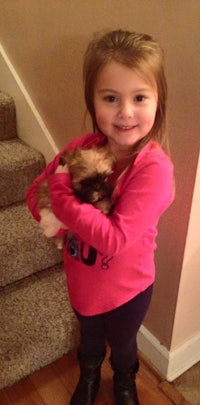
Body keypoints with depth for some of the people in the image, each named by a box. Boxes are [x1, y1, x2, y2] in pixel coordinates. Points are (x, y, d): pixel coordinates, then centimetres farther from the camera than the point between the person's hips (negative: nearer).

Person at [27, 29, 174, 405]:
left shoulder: (154, 167, -31)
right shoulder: (82, 147, -17)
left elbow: (114, 238, -34)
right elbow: (37, 190, -6)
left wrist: (62, 196, -33)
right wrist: (50, 217, -25)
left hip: (127, 286, -3)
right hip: (81, 278, 4)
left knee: (122, 345, 29)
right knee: (89, 339, 33)